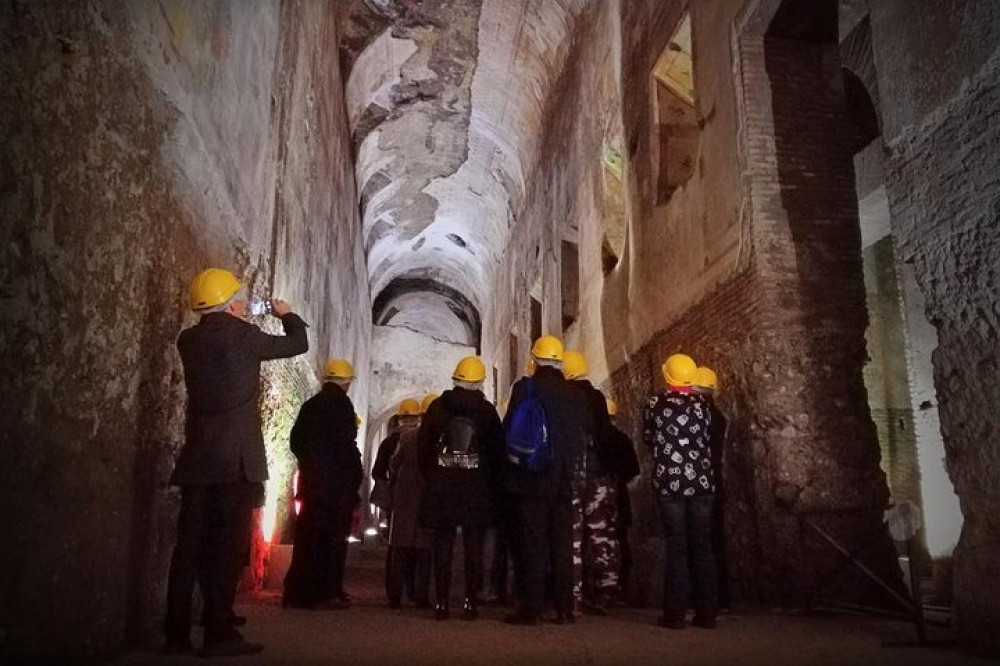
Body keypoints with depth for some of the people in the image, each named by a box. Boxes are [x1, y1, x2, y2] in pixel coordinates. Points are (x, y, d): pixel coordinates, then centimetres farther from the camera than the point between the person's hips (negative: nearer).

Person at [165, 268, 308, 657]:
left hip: (198, 457, 6)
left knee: (190, 544, 8)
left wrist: (236, 323, 32)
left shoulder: (189, 340, 9)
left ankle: (177, 633, 11)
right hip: (236, 459, -6)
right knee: (228, 545, -2)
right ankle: (218, 633, 0)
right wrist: (286, 314, 24)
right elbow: (298, 343, 6)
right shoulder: (242, 336, -7)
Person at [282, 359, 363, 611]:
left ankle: (298, 593, 21)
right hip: (337, 482, -8)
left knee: (308, 536, 13)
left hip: (310, 479, 8)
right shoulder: (341, 404, -11)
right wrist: (357, 471, -6)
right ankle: (325, 593, -1)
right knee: (333, 537, -2)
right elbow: (346, 445, -17)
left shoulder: (310, 405, 13)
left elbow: (296, 442, 15)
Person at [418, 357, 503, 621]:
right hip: (476, 486, -1)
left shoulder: (437, 407, 2)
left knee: (442, 545, 6)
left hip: (441, 485, 1)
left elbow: (423, 444, 4)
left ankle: (441, 603, 6)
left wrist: (430, 477, 12)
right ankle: (471, 602, 5)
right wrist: (489, 478, 11)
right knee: (474, 547, 5)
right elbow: (496, 448, 0)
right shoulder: (487, 410, -1)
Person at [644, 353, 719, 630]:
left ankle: (675, 612, 4)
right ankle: (707, 612, 13)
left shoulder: (655, 404, -5)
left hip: (669, 482, -2)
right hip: (701, 482, 2)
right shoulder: (701, 404, 0)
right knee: (702, 547, 9)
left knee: (676, 547, 3)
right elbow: (708, 442, 6)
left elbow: (647, 439, 7)